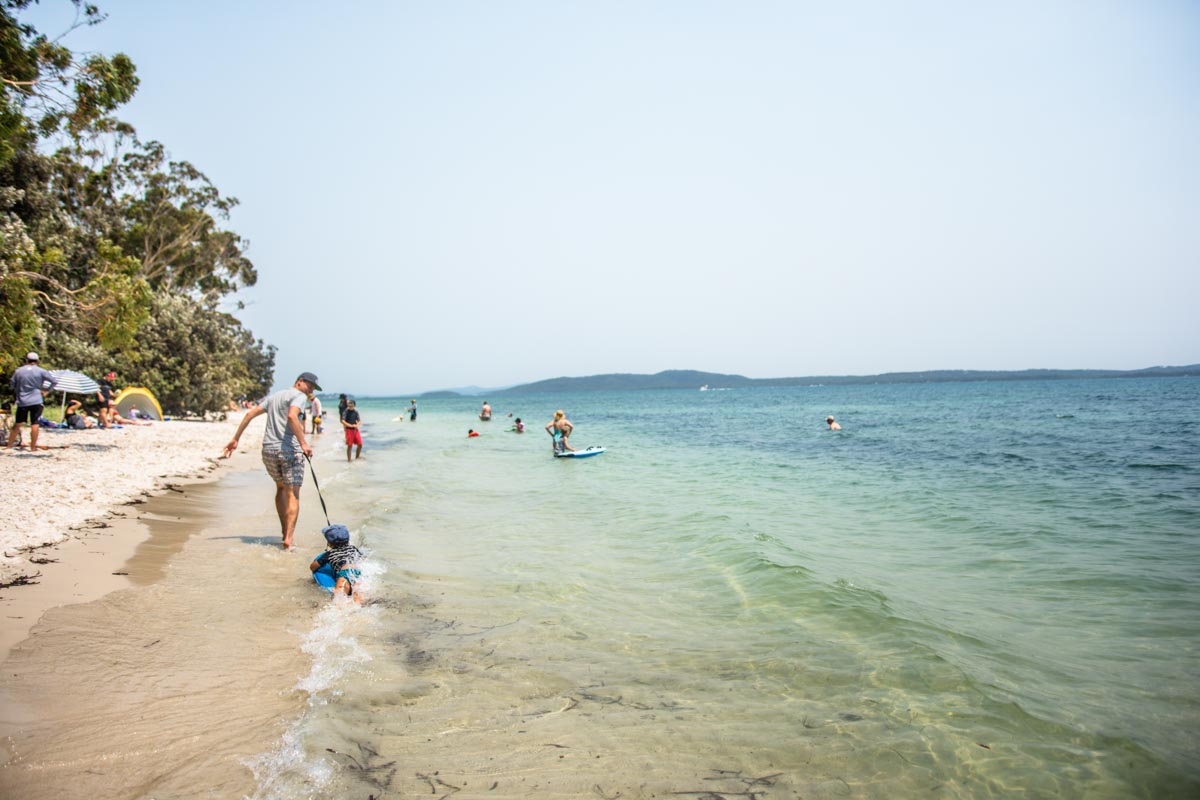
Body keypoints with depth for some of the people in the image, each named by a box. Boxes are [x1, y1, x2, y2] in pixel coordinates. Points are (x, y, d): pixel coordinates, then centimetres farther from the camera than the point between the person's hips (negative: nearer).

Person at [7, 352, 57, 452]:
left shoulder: (18, 371, 5)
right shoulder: (41, 371, -3)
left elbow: (11, 384, 12)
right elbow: (54, 382, -6)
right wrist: (46, 391, 3)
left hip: (21, 401, 3)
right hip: (36, 401, -3)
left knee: (17, 424, 13)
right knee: (35, 424, -3)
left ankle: (9, 445, 20)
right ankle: (33, 447, -4)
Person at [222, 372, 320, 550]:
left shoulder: (274, 396, 22)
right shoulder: (298, 396, -3)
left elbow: (250, 413, 21)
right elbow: (292, 416, -22)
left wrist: (235, 439, 23)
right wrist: (303, 443, -26)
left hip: (268, 450, 7)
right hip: (289, 450, -7)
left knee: (281, 488, 24)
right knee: (292, 495, -6)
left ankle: (285, 532, 26)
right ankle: (288, 538, -16)